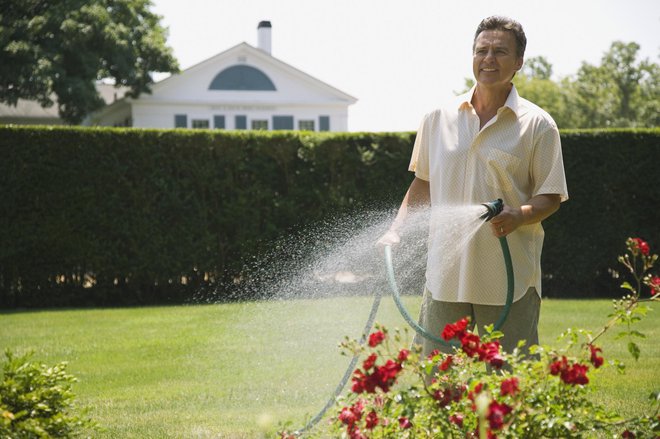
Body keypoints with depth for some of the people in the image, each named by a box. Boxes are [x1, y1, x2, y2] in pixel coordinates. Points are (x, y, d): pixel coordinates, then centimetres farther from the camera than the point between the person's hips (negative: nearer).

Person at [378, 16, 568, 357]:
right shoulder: (438, 118, 9)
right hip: (445, 275, 3)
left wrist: (519, 215, -20)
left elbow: (551, 197, 0)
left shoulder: (538, 125, -1)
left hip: (510, 281, -3)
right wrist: (396, 230, 8)